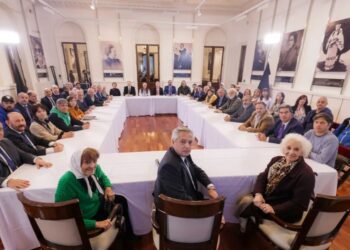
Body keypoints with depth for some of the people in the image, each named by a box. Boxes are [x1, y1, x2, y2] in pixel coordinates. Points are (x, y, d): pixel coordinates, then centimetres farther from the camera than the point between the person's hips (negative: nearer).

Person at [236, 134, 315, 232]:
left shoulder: (306, 174, -18)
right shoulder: (277, 160, 4)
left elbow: (298, 204, -20)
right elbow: (262, 177, 2)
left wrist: (274, 209, -30)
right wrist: (258, 194, -17)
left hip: (286, 211, -6)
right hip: (265, 198, 7)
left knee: (248, 205, -22)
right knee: (246, 199, -19)